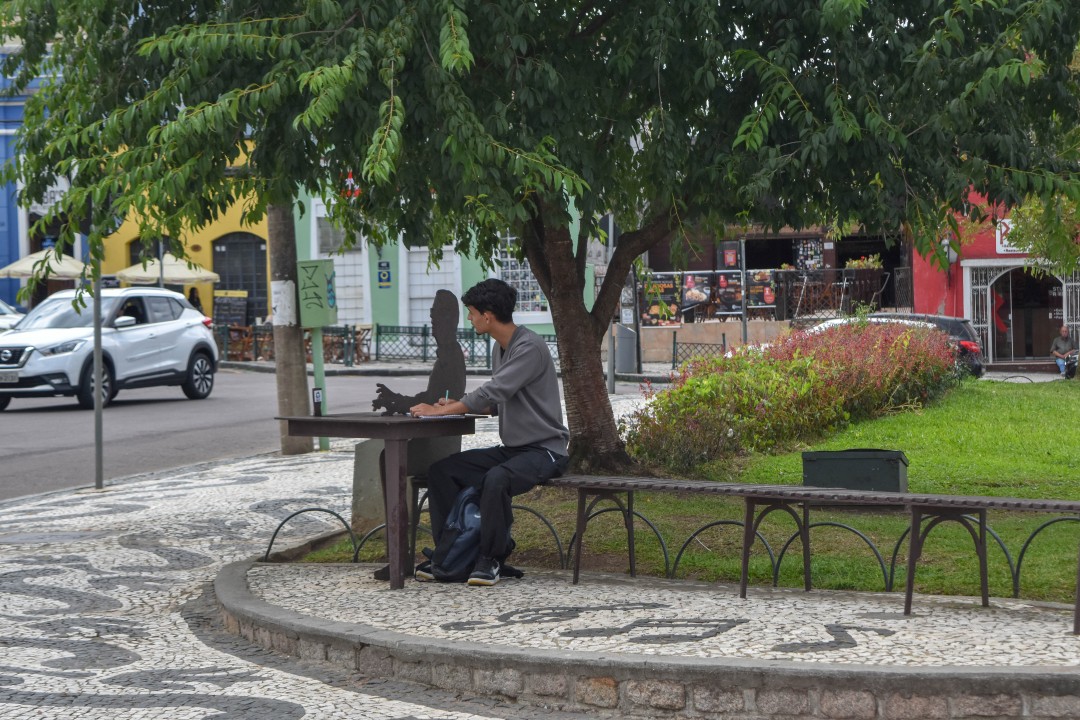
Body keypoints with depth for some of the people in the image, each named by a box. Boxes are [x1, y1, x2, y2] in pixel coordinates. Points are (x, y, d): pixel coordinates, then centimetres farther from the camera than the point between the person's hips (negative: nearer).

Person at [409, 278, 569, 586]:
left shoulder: (530, 348, -18)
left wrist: (439, 411, -17)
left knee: (496, 479, -37)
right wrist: (456, 405, 3)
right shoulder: (500, 348, 12)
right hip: (512, 448, 9)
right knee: (440, 470, -5)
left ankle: (490, 558, -18)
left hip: (544, 449, -9)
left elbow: (493, 393, -24)